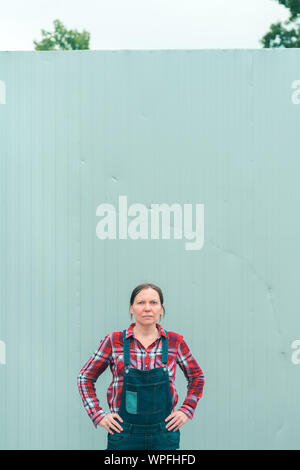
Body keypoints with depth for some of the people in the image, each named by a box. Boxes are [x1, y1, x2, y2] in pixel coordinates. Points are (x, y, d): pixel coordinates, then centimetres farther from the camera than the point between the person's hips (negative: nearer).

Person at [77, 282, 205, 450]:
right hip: (124, 435, -1)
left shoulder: (175, 342, 1)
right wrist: (98, 415, 1)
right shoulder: (114, 341, -1)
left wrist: (186, 411, 6)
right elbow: (85, 377, 9)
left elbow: (197, 377, 16)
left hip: (164, 437, 1)